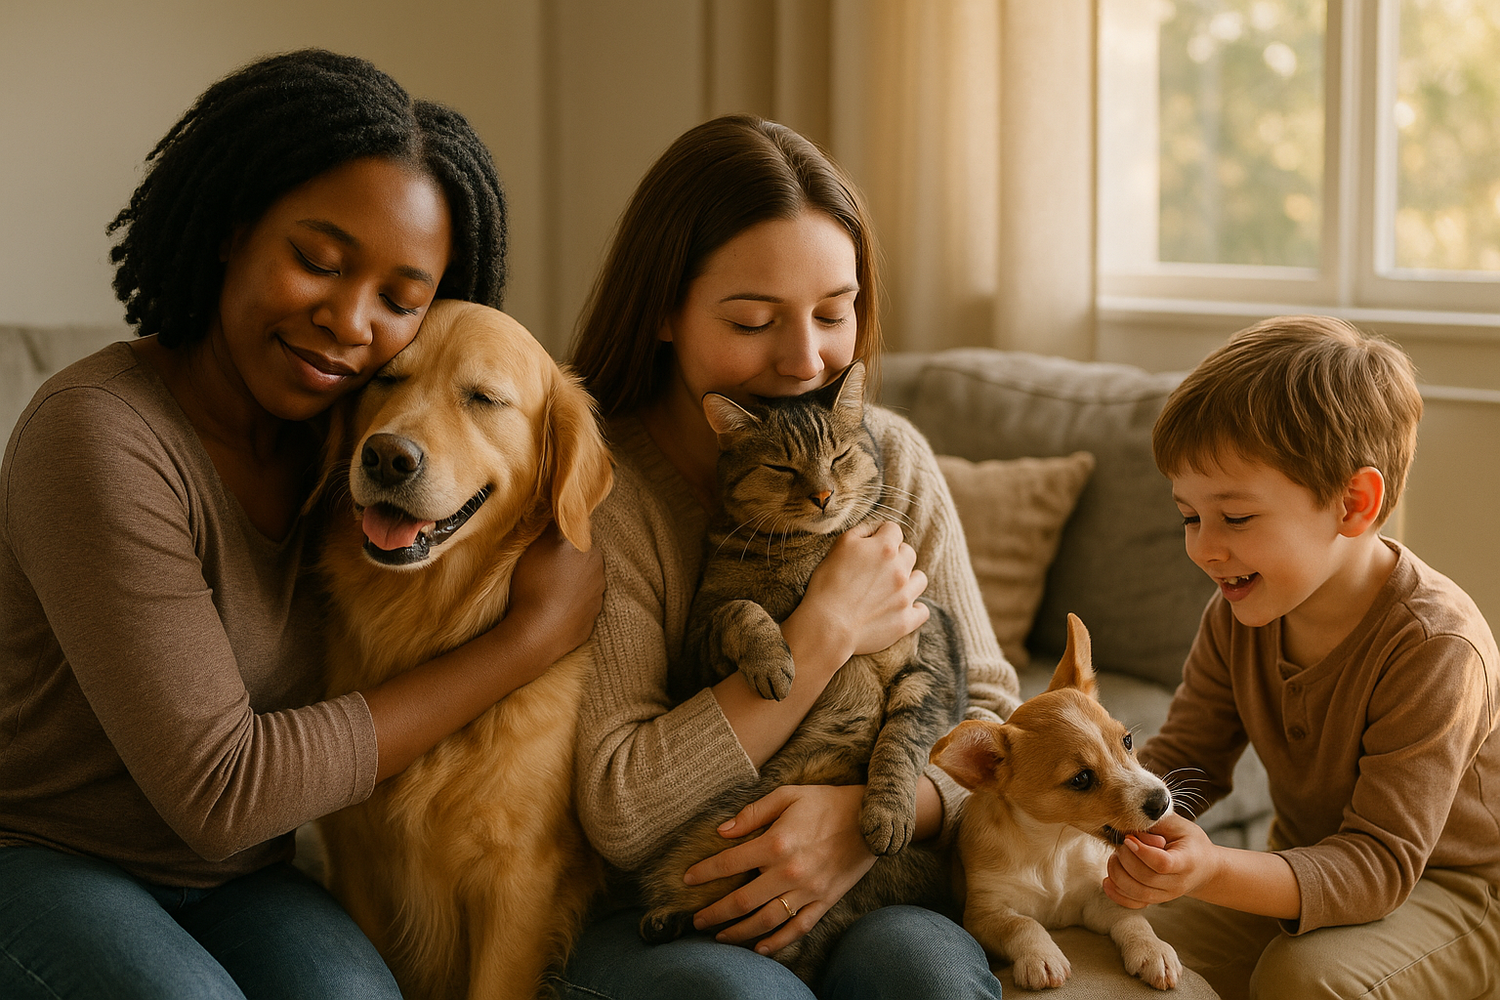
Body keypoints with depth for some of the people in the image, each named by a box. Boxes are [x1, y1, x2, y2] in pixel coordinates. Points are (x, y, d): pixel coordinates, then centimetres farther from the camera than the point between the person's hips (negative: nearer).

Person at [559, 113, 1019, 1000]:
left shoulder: (892, 459, 2)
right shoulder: (601, 492, -11)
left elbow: (986, 712, 3)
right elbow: (620, 814, -17)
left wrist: (873, 812, -20)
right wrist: (827, 635, -18)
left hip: (865, 895, 3)